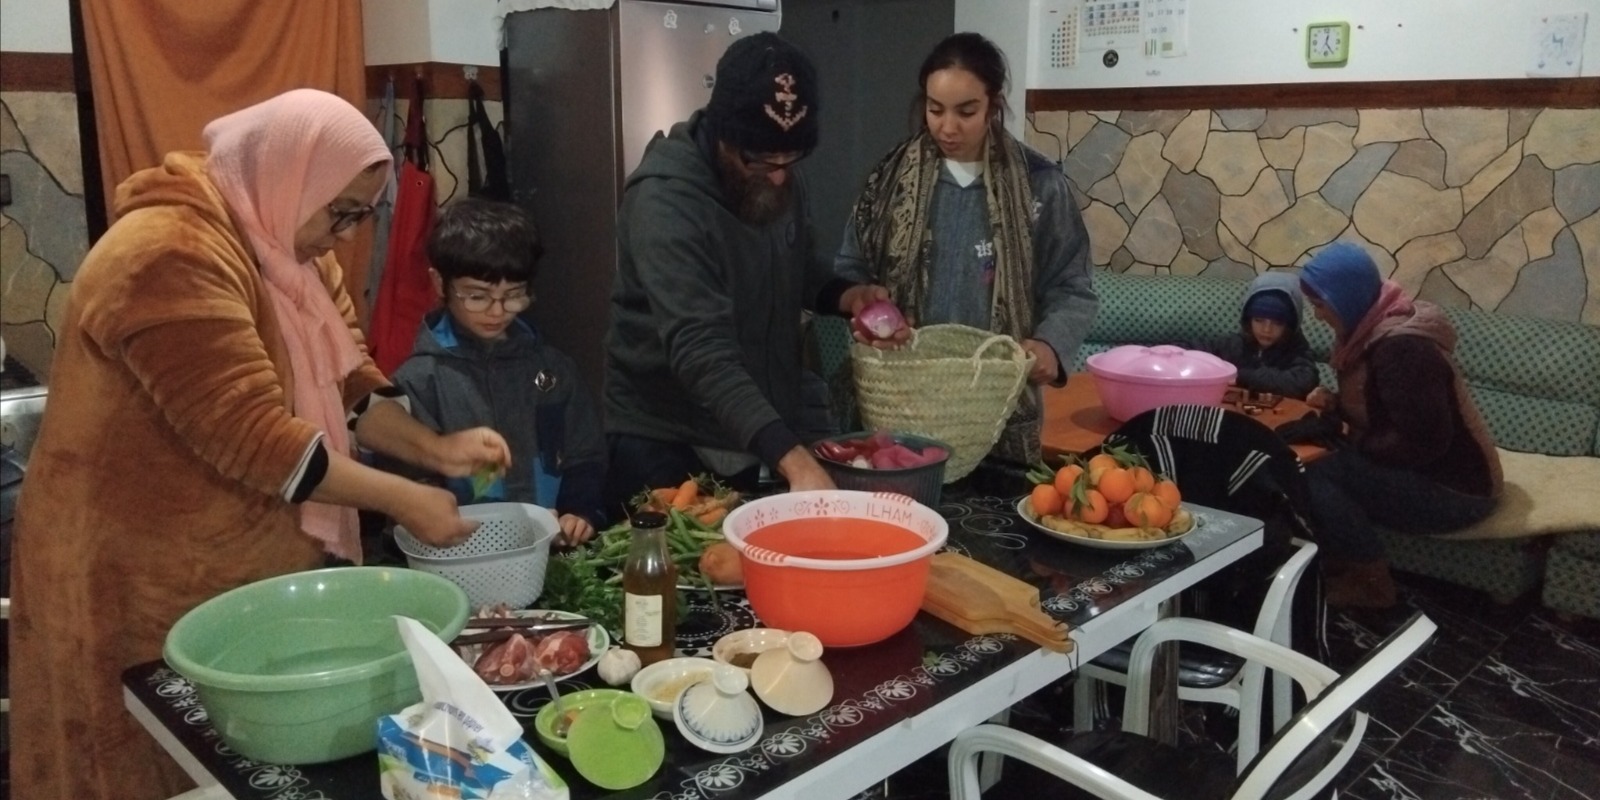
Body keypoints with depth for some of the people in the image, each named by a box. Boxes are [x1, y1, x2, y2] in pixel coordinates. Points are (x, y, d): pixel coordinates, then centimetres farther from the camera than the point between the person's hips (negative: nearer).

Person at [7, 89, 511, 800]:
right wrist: (401, 500, -24)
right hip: (146, 578, -8)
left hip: (256, 556, 8)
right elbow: (250, 436, -29)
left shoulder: (292, 245, 6)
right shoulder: (169, 255, -24)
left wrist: (435, 449, -9)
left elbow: (346, 383, 6)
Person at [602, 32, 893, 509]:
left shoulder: (780, 181, -2)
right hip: (664, 444, -6)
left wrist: (847, 297, -7)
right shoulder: (664, 202, -25)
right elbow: (701, 352, -35)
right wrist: (792, 458, -44)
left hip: (753, 440, 7)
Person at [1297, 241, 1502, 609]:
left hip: (1455, 490, -9)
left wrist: (1357, 446, -15)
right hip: (1428, 475, 10)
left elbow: (1424, 442, -28)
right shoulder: (1372, 328, 3)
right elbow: (1378, 407, 17)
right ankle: (1341, 564, 9)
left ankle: (1370, 584, -4)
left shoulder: (1401, 347, -27)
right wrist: (1335, 403, -2)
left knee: (1314, 474, -21)